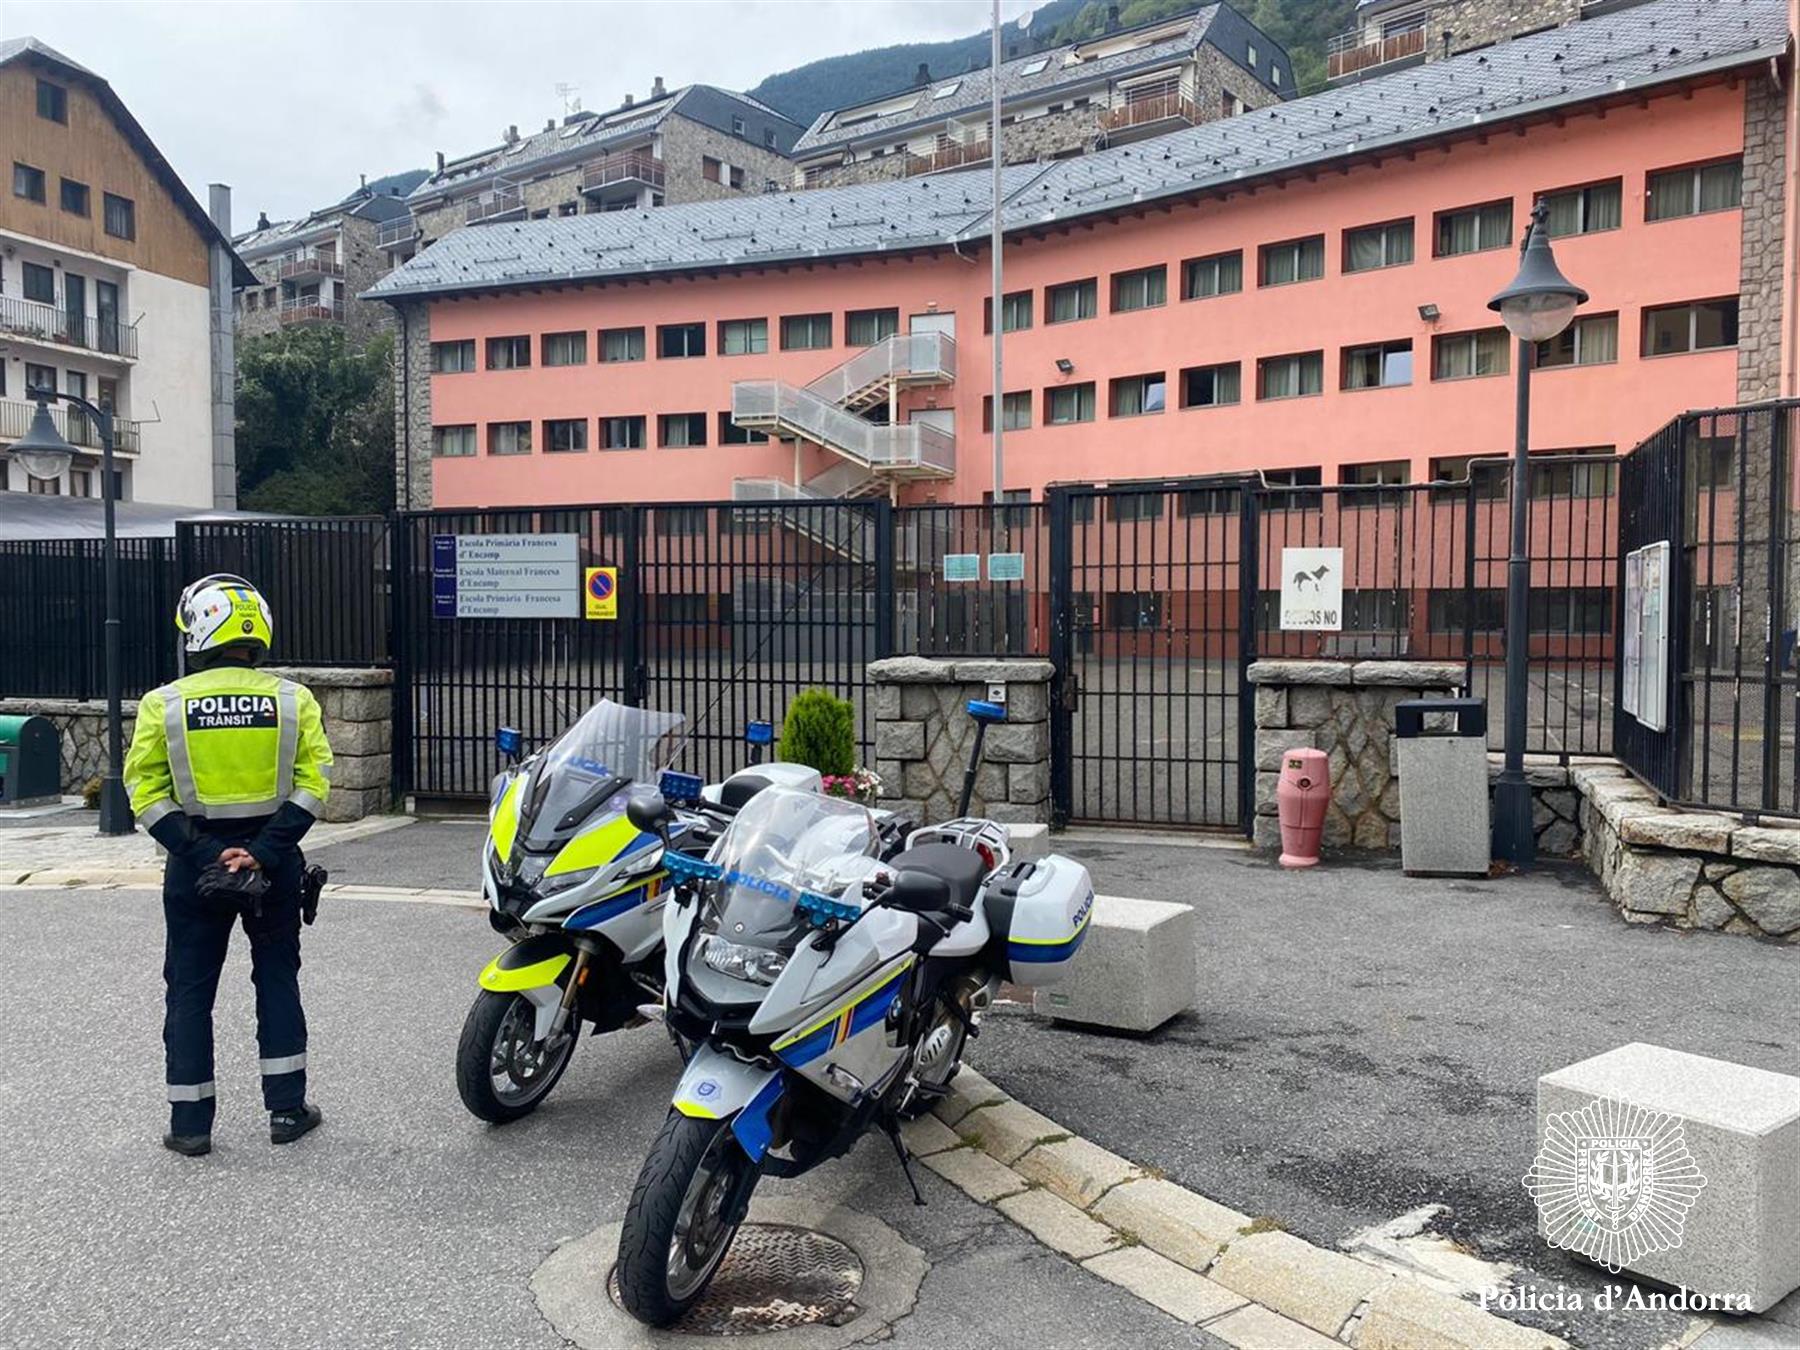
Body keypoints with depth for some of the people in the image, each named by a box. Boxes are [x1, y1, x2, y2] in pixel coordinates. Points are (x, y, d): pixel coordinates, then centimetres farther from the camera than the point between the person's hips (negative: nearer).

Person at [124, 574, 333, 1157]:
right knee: (277, 980, 14)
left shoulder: (164, 703, -4)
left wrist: (201, 855, -11)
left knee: (190, 990, 11)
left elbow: (146, 791, -9)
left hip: (195, 863, -1)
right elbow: (313, 784, -11)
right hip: (273, 862, 1)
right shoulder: (293, 699, -3)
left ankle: (190, 1123, 16)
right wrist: (264, 851, -13)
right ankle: (287, 1108, 18)